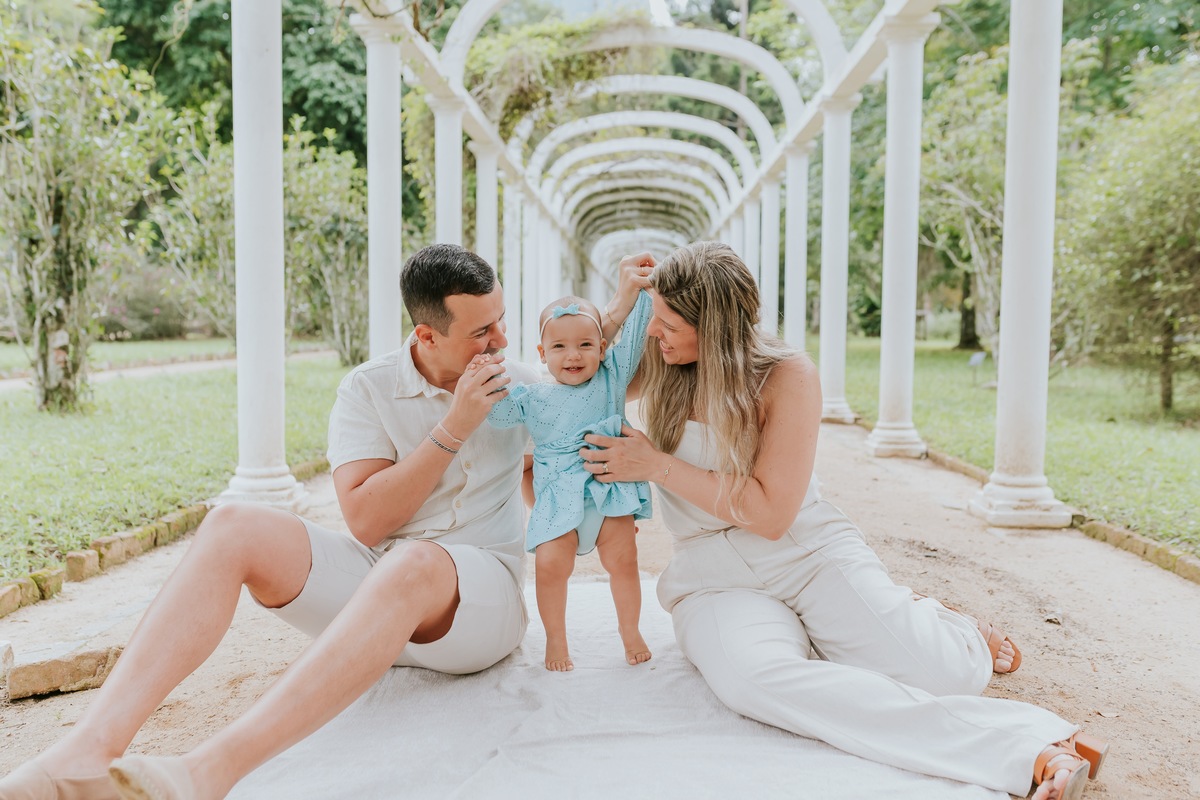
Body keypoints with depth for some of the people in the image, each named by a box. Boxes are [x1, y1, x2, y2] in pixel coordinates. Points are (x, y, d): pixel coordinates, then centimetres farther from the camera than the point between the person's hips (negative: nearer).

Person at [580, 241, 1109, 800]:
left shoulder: (787, 376, -10)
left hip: (811, 552, -1)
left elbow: (770, 513, -14)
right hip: (716, 579, 2)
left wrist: (659, 466, -16)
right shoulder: (657, 368, 2)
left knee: (943, 670, -24)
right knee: (752, 677, -35)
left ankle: (953, 629, 19)